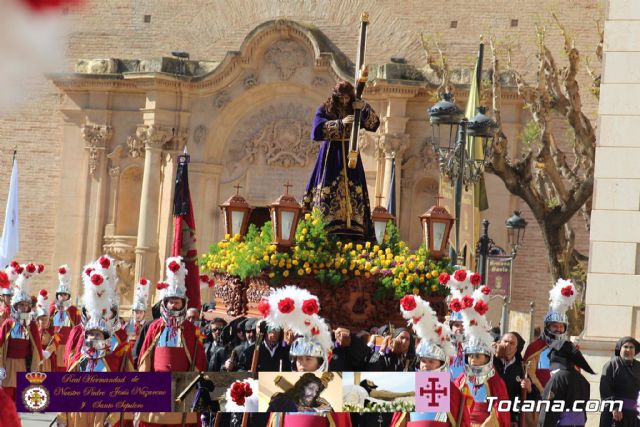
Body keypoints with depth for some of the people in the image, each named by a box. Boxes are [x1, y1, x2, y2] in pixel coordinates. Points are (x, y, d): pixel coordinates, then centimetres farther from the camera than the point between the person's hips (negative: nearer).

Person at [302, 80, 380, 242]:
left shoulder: (354, 111, 10)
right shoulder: (325, 110, 1)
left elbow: (374, 124, 2)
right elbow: (317, 131, -15)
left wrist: (365, 108, -15)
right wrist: (340, 123, -22)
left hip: (349, 156, 3)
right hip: (330, 155, -3)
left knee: (351, 194, -5)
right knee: (329, 192, -11)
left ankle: (350, 235, -8)